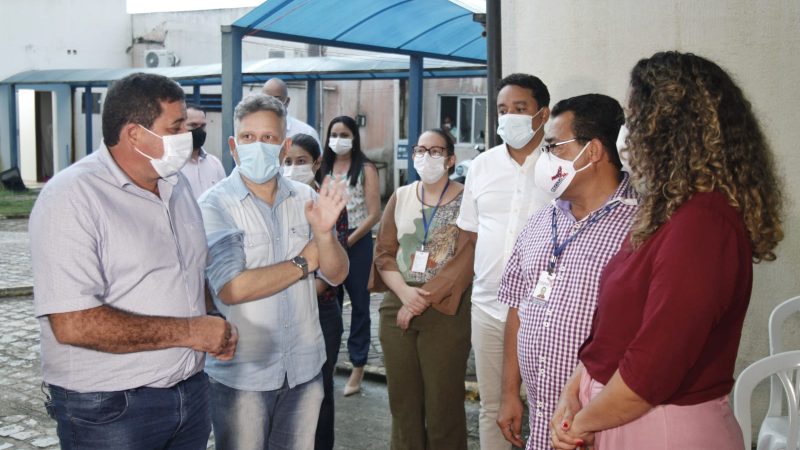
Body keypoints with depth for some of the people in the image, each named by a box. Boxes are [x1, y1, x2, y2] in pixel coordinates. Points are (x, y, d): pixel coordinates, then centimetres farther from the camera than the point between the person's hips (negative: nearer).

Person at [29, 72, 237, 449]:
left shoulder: (176, 185, 7)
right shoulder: (72, 197, -17)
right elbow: (73, 324, -25)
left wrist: (216, 330, -2)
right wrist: (188, 331, -20)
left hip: (191, 391, 7)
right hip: (108, 409, -7)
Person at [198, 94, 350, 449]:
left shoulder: (305, 198, 1)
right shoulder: (215, 205, -13)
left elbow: (337, 275, 1)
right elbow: (232, 289, -22)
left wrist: (324, 233, -20)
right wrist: (305, 261, -13)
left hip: (304, 366, 4)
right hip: (241, 373, -4)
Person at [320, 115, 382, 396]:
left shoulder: (365, 168, -3)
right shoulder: (324, 168, 9)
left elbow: (374, 214, -7)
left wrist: (348, 241, -10)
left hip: (356, 243, -3)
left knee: (359, 304, 4)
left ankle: (357, 368, 11)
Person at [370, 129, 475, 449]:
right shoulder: (400, 198, 11)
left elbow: (464, 260, -11)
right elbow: (383, 253, 7)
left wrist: (422, 301, -12)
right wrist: (405, 293, -10)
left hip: (445, 310, -4)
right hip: (397, 307, 4)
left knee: (442, 402, 0)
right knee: (402, 400, 10)